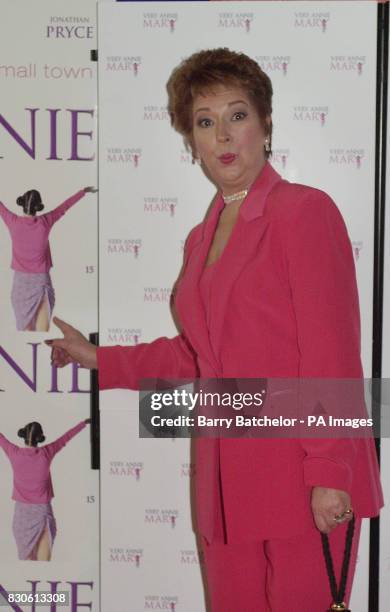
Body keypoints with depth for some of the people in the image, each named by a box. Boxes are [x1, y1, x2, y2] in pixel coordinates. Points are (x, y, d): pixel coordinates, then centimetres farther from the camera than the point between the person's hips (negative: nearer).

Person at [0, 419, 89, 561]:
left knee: (26, 556, 10)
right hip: (42, 510, -1)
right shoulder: (46, 453, -9)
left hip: (22, 510, 1)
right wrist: (84, 422, 18)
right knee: (44, 557, -2)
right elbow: (66, 437, 4)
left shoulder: (14, 453, -8)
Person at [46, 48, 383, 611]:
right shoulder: (201, 240, 15)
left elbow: (333, 352, -13)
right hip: (228, 479, 6)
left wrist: (330, 474, -17)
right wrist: (98, 358, 26)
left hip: (302, 477, -6)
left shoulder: (305, 210, -7)